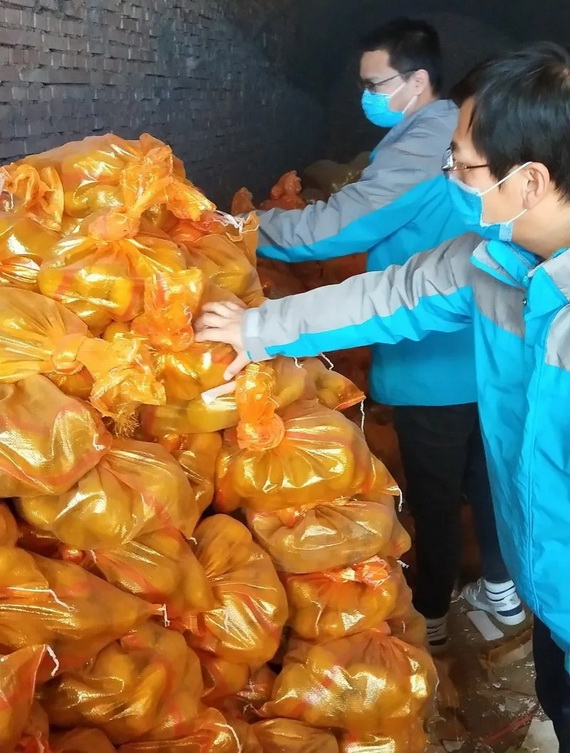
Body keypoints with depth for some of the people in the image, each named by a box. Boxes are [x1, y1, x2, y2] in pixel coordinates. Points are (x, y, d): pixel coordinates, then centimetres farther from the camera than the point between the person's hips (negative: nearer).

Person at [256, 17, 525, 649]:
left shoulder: (419, 148, -22)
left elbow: (334, 227, -26)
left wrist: (244, 228, -17)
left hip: (436, 364, -9)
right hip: (485, 352, 9)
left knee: (435, 496, 7)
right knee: (484, 473, 22)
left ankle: (429, 615, 25)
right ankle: (502, 588, 38)